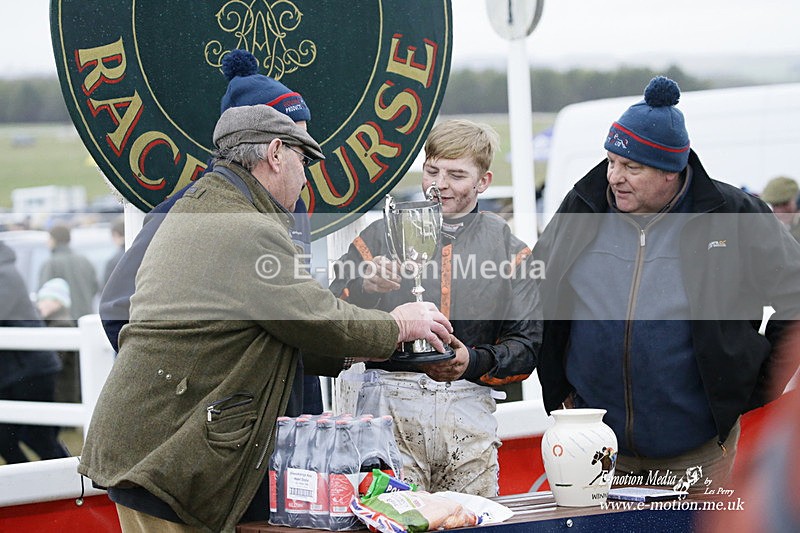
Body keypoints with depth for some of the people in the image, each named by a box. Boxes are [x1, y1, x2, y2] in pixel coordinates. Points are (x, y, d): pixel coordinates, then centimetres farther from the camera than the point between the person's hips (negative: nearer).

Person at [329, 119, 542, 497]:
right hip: (389, 403, -1)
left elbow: (525, 349, 8)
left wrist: (473, 362, -10)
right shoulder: (381, 235, 12)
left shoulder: (507, 247, 14)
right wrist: (363, 289, -15)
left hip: (469, 407, 1)